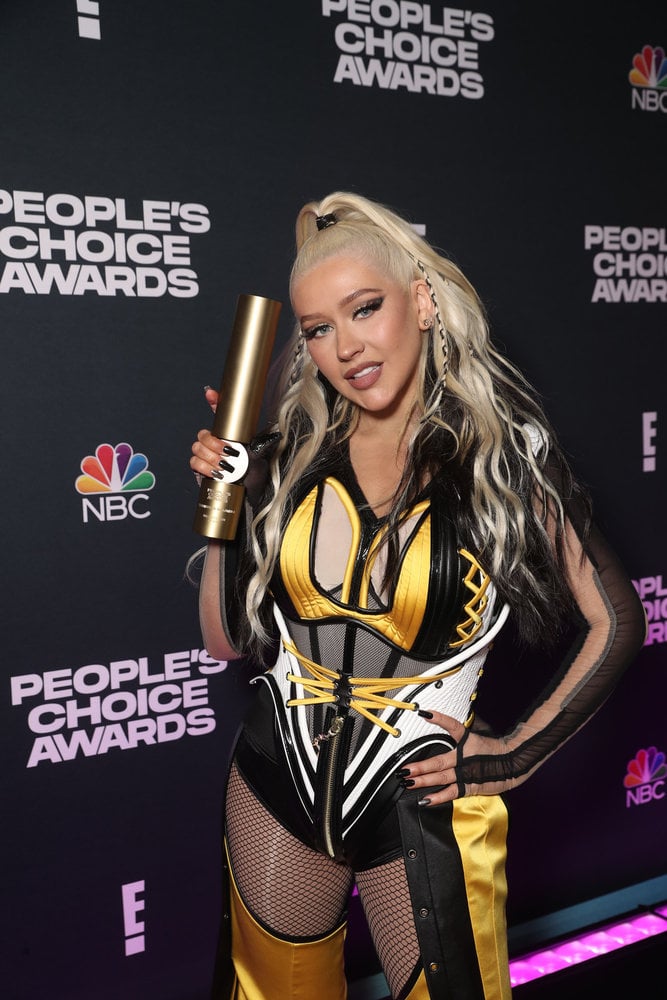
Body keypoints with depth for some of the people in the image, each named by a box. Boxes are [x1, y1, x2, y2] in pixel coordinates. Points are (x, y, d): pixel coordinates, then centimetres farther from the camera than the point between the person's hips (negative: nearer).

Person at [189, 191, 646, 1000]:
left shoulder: (503, 454, -11)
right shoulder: (292, 454, -3)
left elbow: (615, 620, -4)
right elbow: (227, 641, -1)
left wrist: (519, 754, -5)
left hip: (421, 795, -3)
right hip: (278, 780, 3)